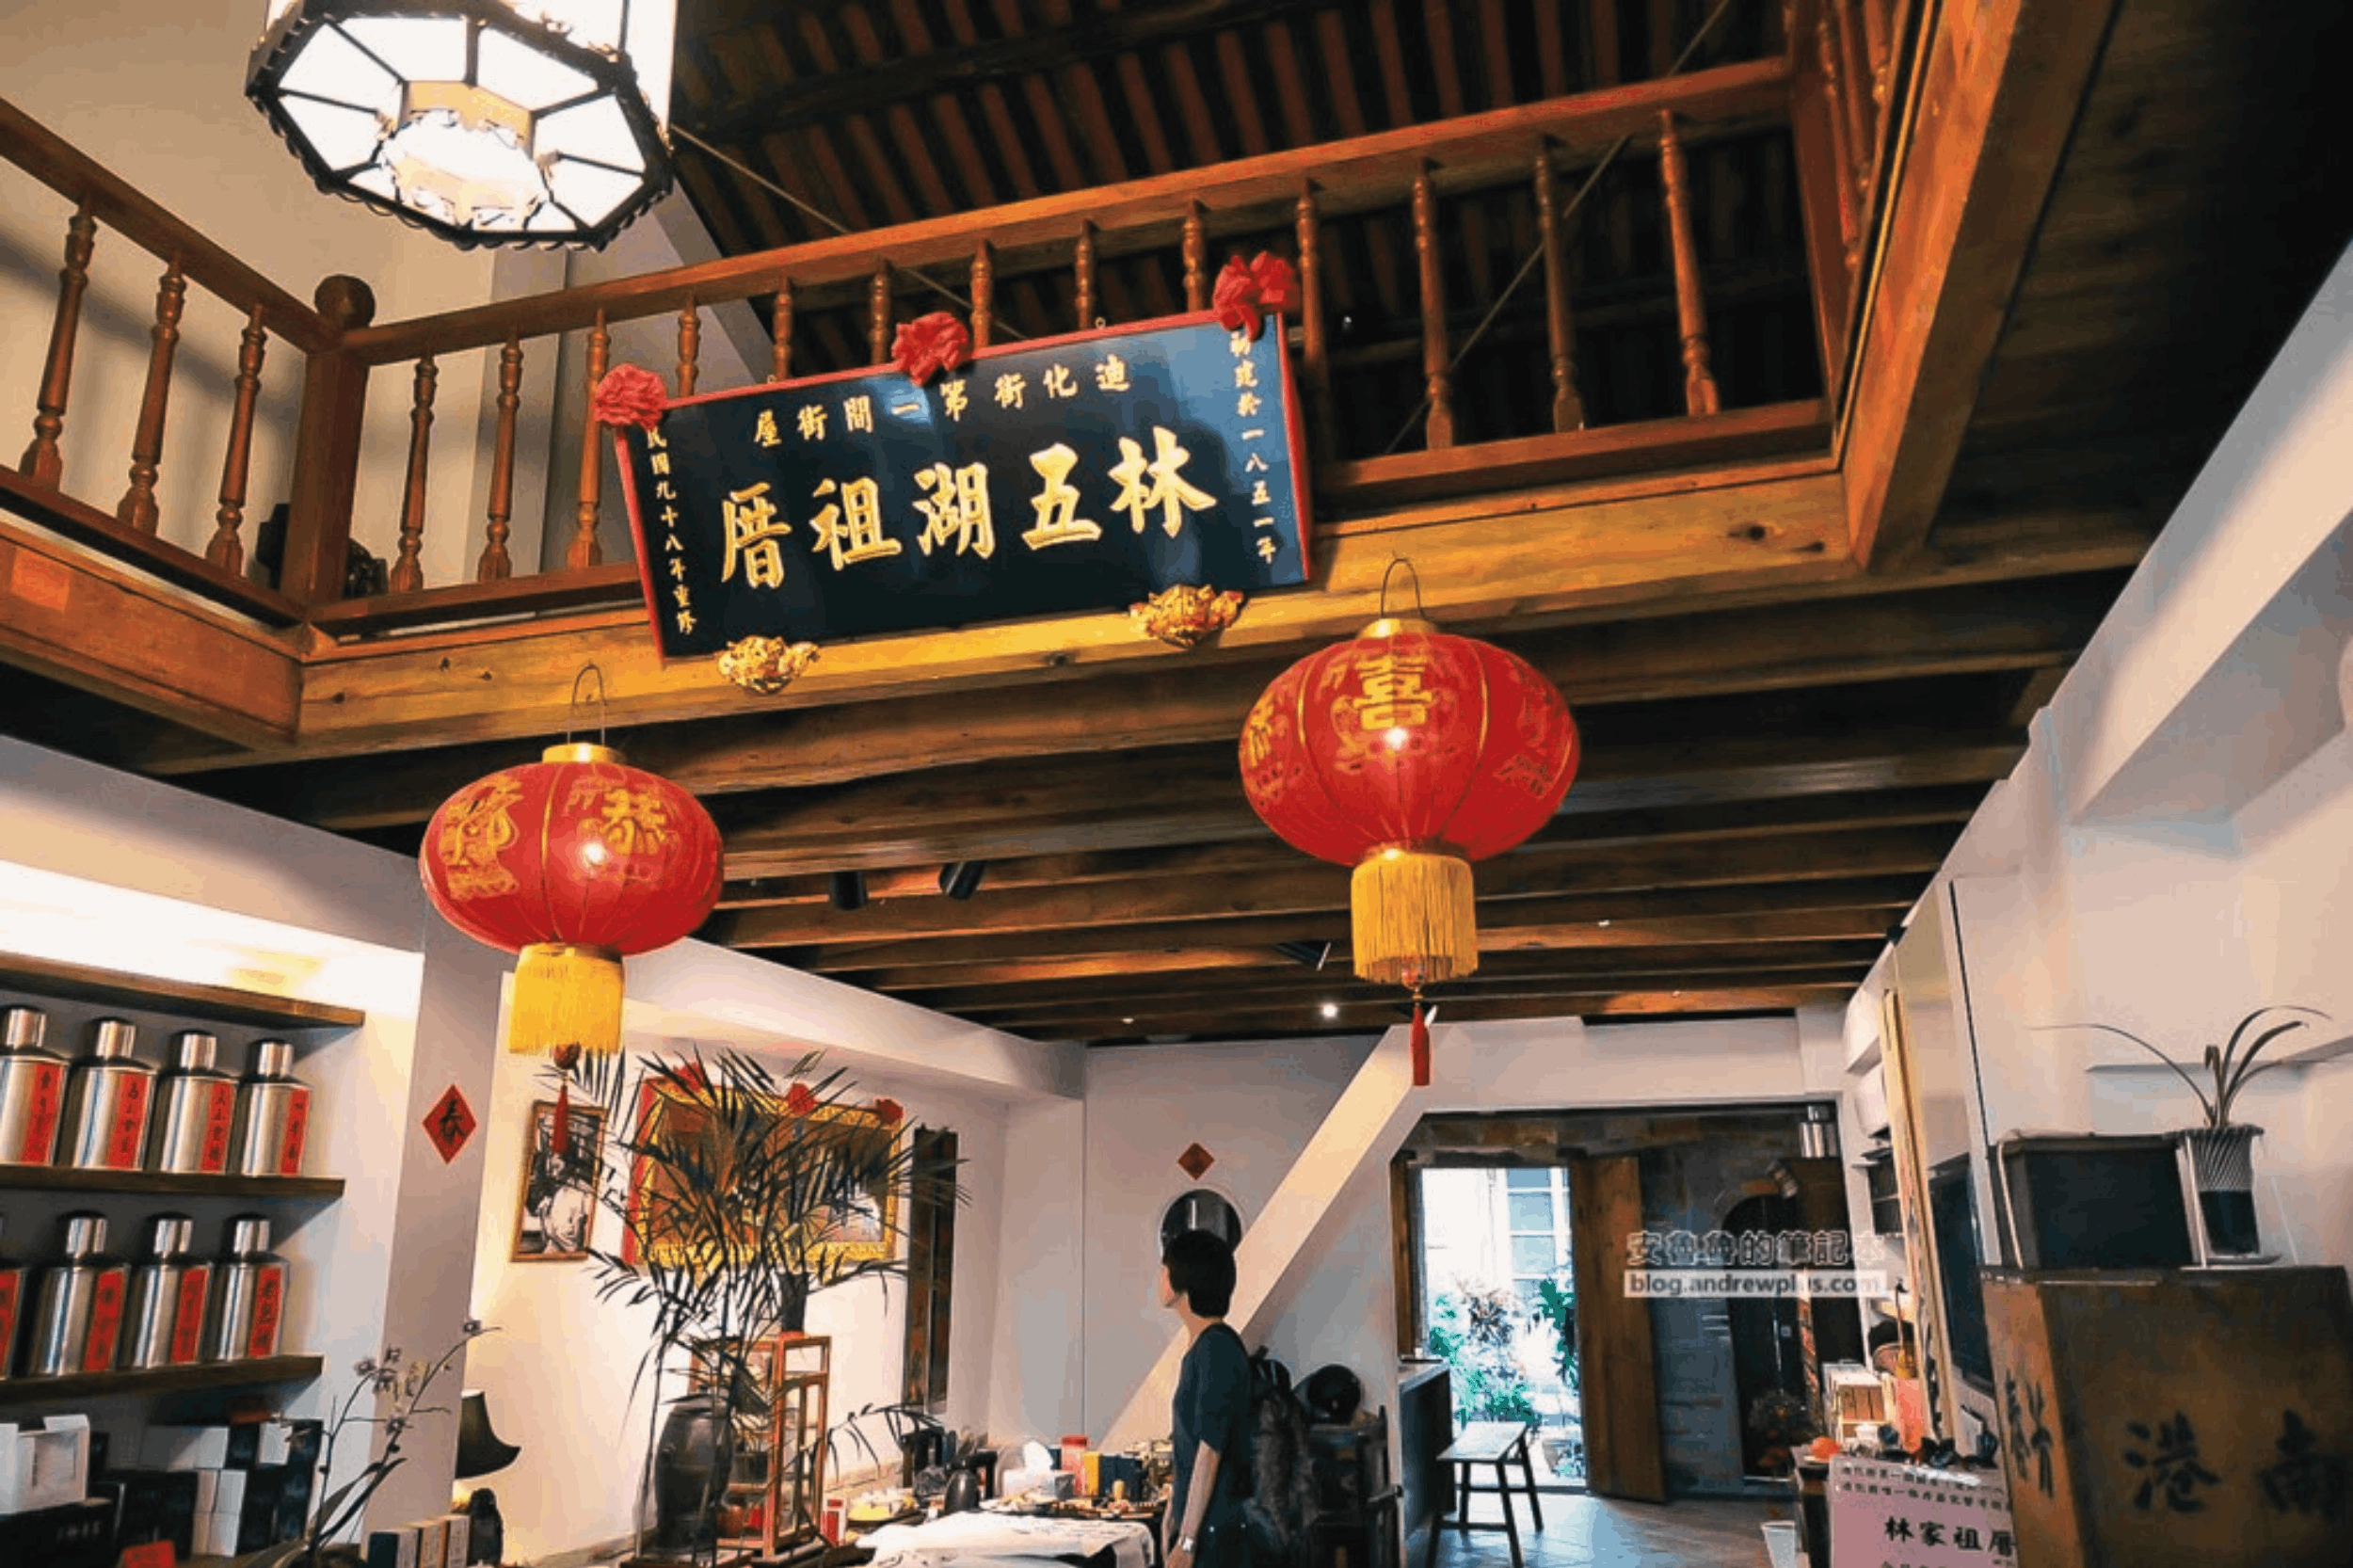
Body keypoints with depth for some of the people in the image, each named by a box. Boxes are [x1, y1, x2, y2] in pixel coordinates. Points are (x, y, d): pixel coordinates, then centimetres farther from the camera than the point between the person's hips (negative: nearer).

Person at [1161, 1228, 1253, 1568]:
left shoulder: (1217, 1348, -16)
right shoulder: (1201, 1348, 13)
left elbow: (1210, 1451, -20)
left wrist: (1186, 1541, -20)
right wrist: (1172, 1517, 18)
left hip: (1215, 1532, -9)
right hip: (1199, 1525, 9)